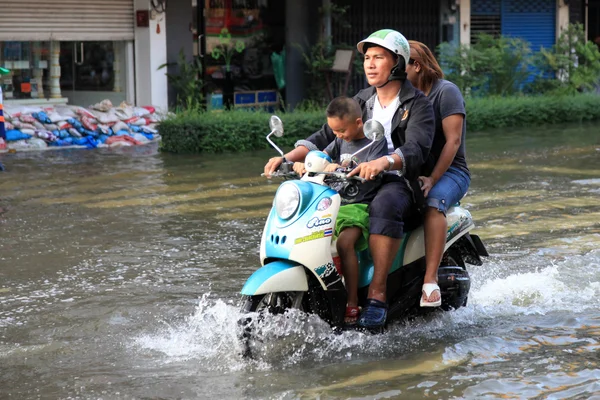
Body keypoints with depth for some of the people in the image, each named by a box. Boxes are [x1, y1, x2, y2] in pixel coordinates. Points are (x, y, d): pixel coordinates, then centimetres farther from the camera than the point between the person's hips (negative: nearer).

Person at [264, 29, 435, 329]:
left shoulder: (418, 104, -3)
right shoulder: (361, 102, 16)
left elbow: (416, 149, -20)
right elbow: (326, 136, 8)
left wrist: (382, 162, -41)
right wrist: (288, 157, -9)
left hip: (401, 183, -6)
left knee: (384, 205, -39)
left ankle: (377, 294, -40)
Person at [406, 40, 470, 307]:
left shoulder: (446, 91, -5)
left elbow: (453, 141, -14)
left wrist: (432, 179, -26)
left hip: (449, 171, -6)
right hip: (409, 171, 6)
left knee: (432, 201, -38)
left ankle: (430, 280, -42)